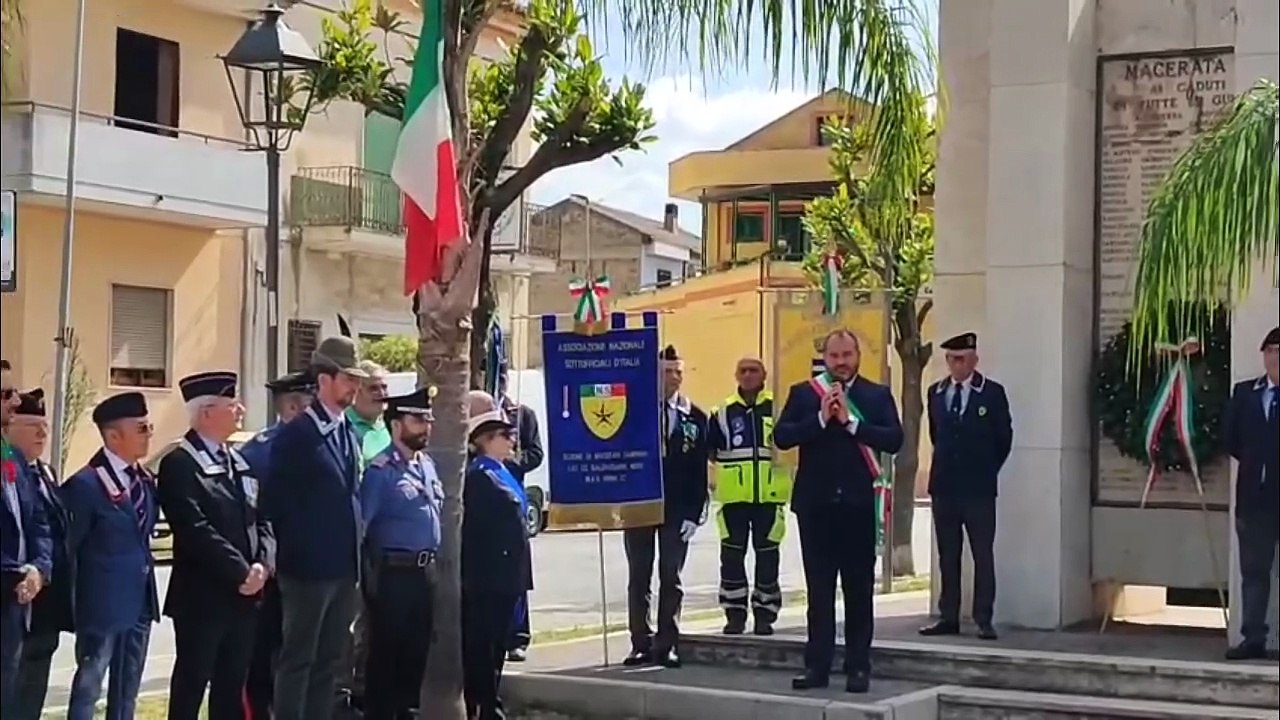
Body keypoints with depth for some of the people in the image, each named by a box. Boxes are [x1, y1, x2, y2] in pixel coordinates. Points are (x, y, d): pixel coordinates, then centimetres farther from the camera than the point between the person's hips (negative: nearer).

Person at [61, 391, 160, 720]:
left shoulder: (146, 480, 9)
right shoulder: (86, 484, -15)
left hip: (140, 599, 8)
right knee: (88, 685, -1)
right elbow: (67, 546, -11)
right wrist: (72, 601, -7)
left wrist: (144, 576, 11)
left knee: (127, 689, 14)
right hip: (103, 601, -8)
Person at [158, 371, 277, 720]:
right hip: (203, 596, -7)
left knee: (232, 688, 12)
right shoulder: (180, 464, -11)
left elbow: (262, 521, 12)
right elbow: (196, 530, -19)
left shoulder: (240, 462, 14)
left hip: (244, 595, 7)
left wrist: (262, 564, -6)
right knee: (191, 685, 2)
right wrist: (241, 572, -18)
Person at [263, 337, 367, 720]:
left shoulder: (349, 434, 13)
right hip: (308, 567, -7)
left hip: (344, 567, 8)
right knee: (298, 659, 0)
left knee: (331, 660, 12)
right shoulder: (295, 435, -11)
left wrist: (355, 555, 12)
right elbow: (277, 501, -11)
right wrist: (295, 552, -9)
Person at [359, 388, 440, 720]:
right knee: (386, 650, 1)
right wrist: (372, 574, -15)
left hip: (426, 571, 8)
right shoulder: (380, 471, -14)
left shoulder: (428, 465, 12)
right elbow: (360, 524, -16)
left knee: (418, 648, 14)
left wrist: (436, 563, 16)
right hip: (394, 573, -8)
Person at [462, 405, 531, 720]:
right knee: (481, 642, -2)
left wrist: (519, 574, 17)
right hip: (489, 575, -9)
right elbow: (474, 530, -18)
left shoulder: (503, 473, 15)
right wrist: (475, 574, -20)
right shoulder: (478, 476, -13)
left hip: (506, 574, 9)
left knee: (496, 641, 14)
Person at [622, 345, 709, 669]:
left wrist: (694, 513, -6)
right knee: (639, 578, 6)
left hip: (677, 510, 0)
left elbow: (700, 470, 1)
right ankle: (641, 644, 12)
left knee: (671, 579, 3)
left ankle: (666, 645, 8)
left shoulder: (695, 417, 2)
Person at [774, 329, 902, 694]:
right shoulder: (803, 393, 5)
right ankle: (817, 665, 11)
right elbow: (781, 436, -6)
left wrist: (851, 421, -15)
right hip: (815, 503, 1)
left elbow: (894, 440, -9)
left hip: (857, 503, -1)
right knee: (819, 589, 6)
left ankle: (858, 667, 10)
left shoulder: (878, 395, 4)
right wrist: (820, 418, -15)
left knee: (859, 590, 4)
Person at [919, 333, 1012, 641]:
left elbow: (1004, 438, 3)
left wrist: (987, 471, 7)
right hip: (944, 486, 4)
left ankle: (984, 620, 0)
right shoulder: (936, 392, 9)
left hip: (978, 488, -4)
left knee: (982, 555, -2)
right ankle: (949, 618, 11)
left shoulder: (992, 393, -3)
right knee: (947, 556, 7)